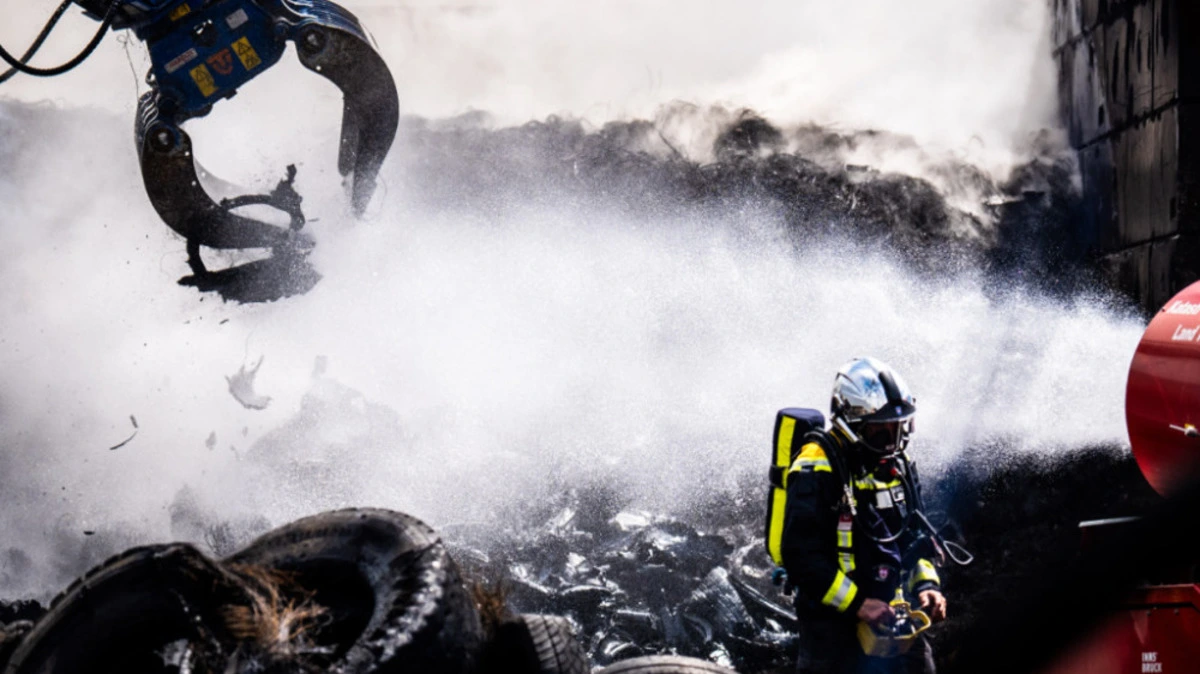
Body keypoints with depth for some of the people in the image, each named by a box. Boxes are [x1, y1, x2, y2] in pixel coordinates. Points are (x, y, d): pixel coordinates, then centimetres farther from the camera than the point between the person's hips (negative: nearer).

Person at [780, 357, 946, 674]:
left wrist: (926, 585, 3)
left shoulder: (898, 466, 10)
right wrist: (856, 603, -20)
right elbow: (800, 556, -18)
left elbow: (916, 535, 21)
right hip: (832, 615, -7)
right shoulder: (817, 468, -14)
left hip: (890, 611, 7)